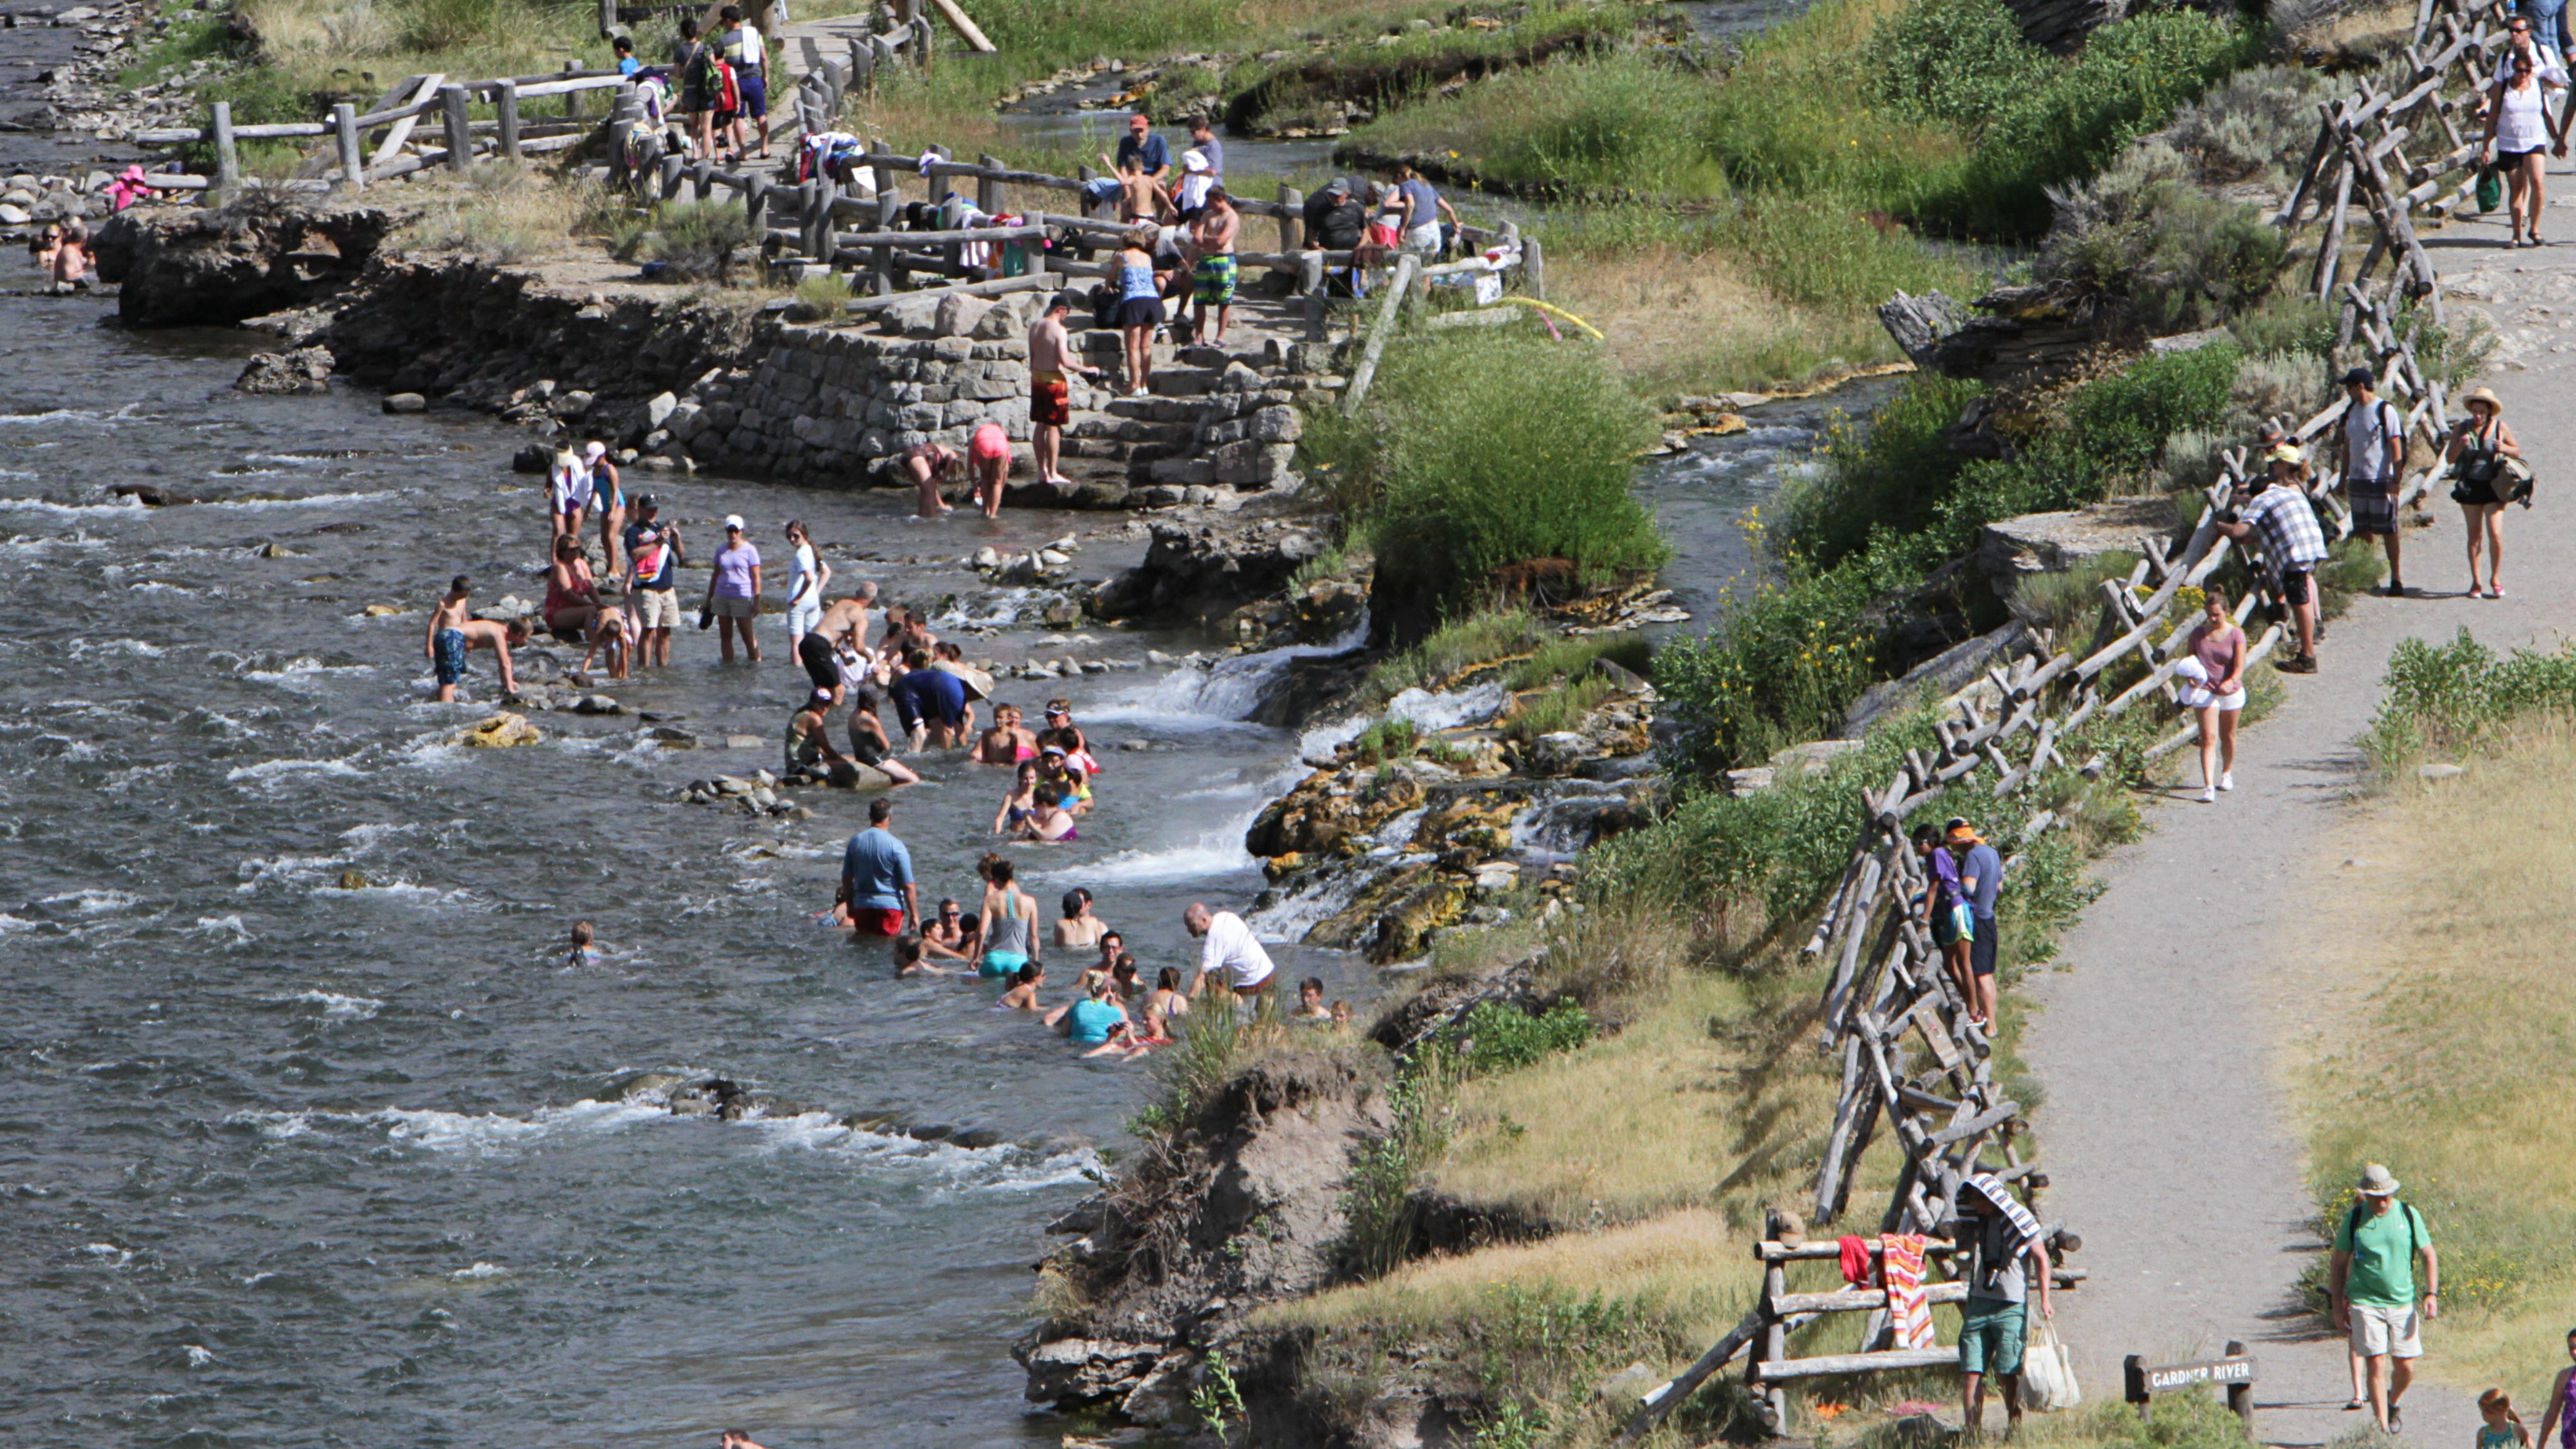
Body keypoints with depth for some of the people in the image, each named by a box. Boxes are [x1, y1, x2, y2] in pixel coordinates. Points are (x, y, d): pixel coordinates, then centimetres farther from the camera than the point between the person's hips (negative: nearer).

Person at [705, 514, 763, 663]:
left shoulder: (749, 550, -3)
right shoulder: (721, 551, 12)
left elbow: (756, 577, -5)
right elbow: (716, 575, 19)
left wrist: (757, 601, -11)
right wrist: (709, 598, 17)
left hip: (742, 597, -5)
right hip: (722, 597, 5)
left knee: (747, 637, -5)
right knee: (725, 636, 4)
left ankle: (756, 662, 2)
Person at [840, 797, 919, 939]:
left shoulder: (855, 842, 0)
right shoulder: (896, 846, -13)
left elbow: (846, 878, 8)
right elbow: (908, 885, -12)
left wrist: (850, 906, 21)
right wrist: (914, 914, -3)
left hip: (862, 906, 4)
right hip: (889, 905, -4)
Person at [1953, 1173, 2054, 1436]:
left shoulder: (2019, 1220, -2)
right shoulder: (1969, 1222, 11)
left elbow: (2040, 1258, -1)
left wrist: (2045, 1300, -10)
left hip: (2011, 1308, -4)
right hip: (1978, 1305, 4)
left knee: (2008, 1373, -7)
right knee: (1970, 1372, -4)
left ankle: (2015, 1430, 4)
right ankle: (1972, 1433, -2)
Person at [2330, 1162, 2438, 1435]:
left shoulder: (2409, 1215, 0)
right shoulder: (2354, 1219, -2)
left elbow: (2429, 1256, 8)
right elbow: (2338, 1263, 6)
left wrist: (2432, 1294, -3)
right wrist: (2337, 1306, 5)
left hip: (2403, 1302, 2)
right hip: (2366, 1303, -2)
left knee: (2406, 1368, 3)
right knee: (2376, 1364, -11)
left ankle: (2392, 1404, 34)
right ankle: (2383, 1428, -8)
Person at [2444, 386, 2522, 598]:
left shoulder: (2499, 428, -3)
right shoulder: (2461, 428, -1)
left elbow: (2518, 452, 6)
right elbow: (2449, 459, 1)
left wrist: (2504, 449, -16)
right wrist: (2459, 446, -20)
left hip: (2492, 487, -2)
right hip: (2470, 486, 2)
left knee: (2496, 535, -10)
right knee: (2475, 535, 7)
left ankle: (2495, 579, 8)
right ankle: (2475, 582, 16)